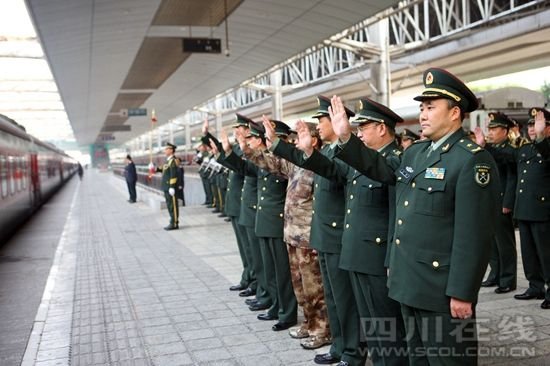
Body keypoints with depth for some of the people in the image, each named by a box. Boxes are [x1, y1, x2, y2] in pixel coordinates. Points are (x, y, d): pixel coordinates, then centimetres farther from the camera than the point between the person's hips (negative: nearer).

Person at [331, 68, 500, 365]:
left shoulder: (473, 160, -16)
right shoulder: (415, 152, 10)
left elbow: (474, 235, -19)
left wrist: (462, 292, -20)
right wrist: (346, 138, 12)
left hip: (442, 289, -8)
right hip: (410, 283, 8)